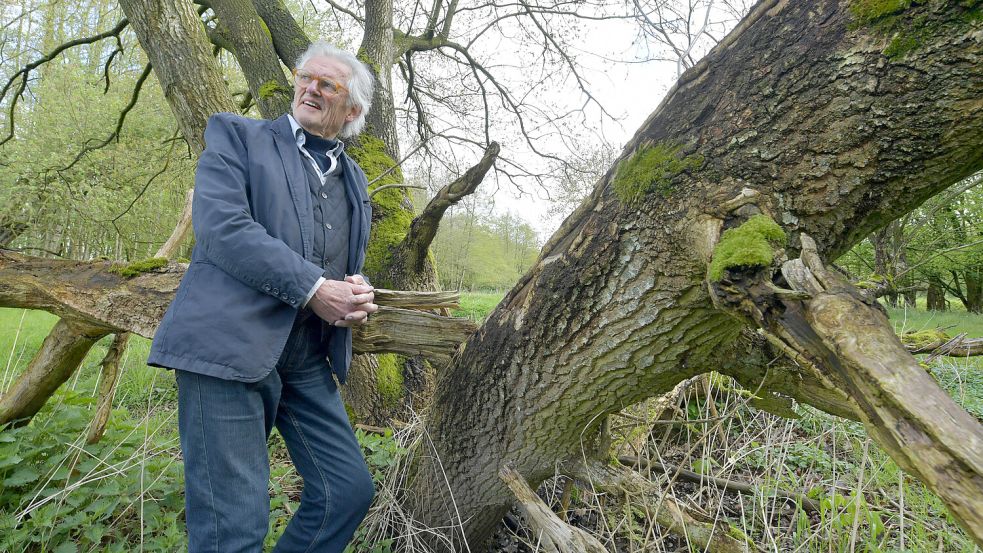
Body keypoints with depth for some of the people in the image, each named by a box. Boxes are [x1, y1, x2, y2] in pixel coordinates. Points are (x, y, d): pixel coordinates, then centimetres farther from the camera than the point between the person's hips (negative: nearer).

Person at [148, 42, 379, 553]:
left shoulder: (353, 179, 20)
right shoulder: (236, 135, 5)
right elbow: (222, 225, -11)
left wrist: (357, 294, 1)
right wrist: (312, 288, -17)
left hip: (308, 362, 6)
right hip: (230, 344, -5)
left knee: (350, 490, 8)